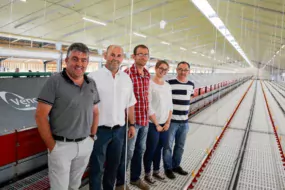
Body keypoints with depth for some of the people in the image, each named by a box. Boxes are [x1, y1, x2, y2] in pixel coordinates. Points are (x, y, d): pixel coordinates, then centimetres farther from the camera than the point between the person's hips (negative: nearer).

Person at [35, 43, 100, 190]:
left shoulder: (91, 84, 5)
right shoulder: (54, 82, -12)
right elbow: (40, 116, -13)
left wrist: (92, 137, 8)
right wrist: (51, 146, -11)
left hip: (86, 144, 5)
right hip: (61, 145, -4)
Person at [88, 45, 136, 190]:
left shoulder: (126, 78, 5)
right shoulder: (94, 77, -10)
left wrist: (132, 125, 12)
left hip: (119, 130, 5)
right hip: (99, 129, -4)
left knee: (114, 165, 21)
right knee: (97, 167, 11)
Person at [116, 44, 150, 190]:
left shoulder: (147, 75, 9)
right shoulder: (127, 73, -15)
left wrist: (147, 115, 17)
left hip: (145, 119, 7)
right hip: (132, 119, -7)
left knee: (140, 150, 19)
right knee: (128, 152, 5)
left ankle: (135, 178, 38)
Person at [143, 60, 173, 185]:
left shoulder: (168, 85, 8)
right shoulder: (150, 84, -12)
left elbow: (170, 105, 10)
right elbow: (148, 107, -15)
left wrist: (168, 122, 2)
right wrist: (156, 124, -12)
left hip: (165, 124, 6)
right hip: (153, 124, -6)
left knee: (159, 148, 17)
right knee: (151, 149, 6)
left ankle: (156, 172, 35)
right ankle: (147, 174, 25)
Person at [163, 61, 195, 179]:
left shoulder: (191, 85, 5)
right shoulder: (169, 83, -14)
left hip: (184, 122, 6)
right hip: (171, 121, -5)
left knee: (180, 146, 17)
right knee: (168, 146, 7)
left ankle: (176, 166, 36)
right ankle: (168, 168, 25)